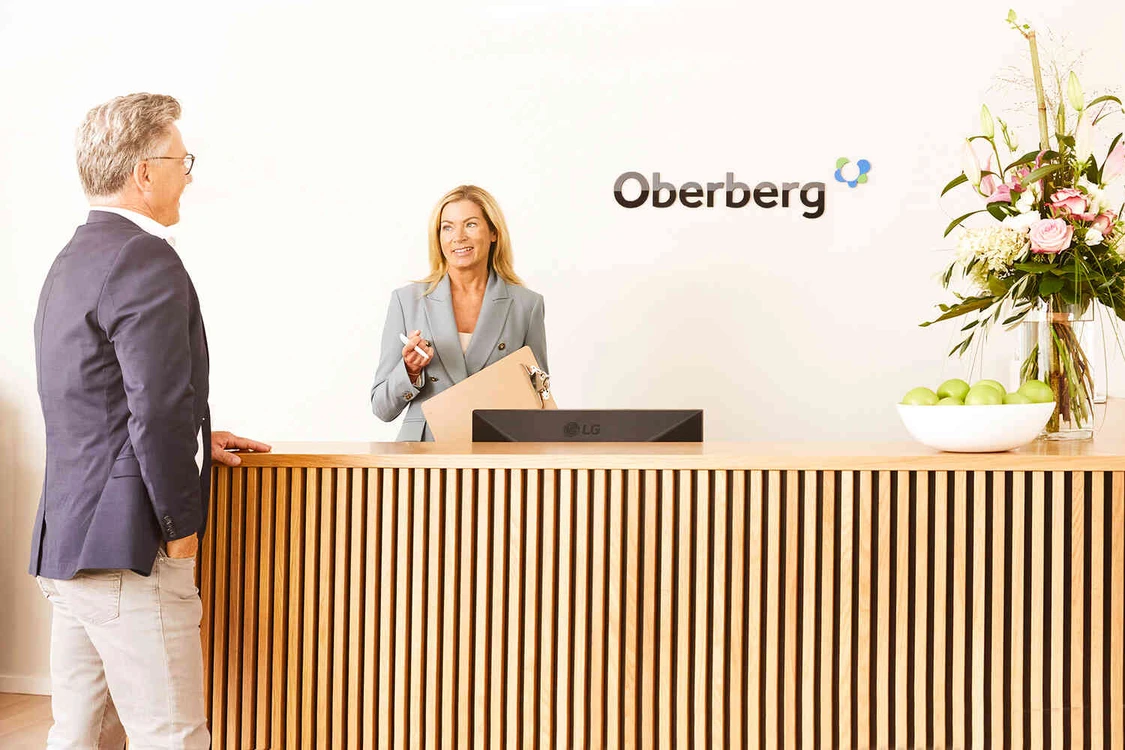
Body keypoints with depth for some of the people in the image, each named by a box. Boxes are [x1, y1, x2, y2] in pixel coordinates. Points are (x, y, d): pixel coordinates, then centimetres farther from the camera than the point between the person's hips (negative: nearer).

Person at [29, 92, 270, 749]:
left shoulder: (75, 259, 17)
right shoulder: (146, 261, -14)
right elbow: (157, 412, -20)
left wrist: (193, 438, 22)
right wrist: (181, 530, -12)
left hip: (67, 540, 10)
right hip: (127, 547, -10)